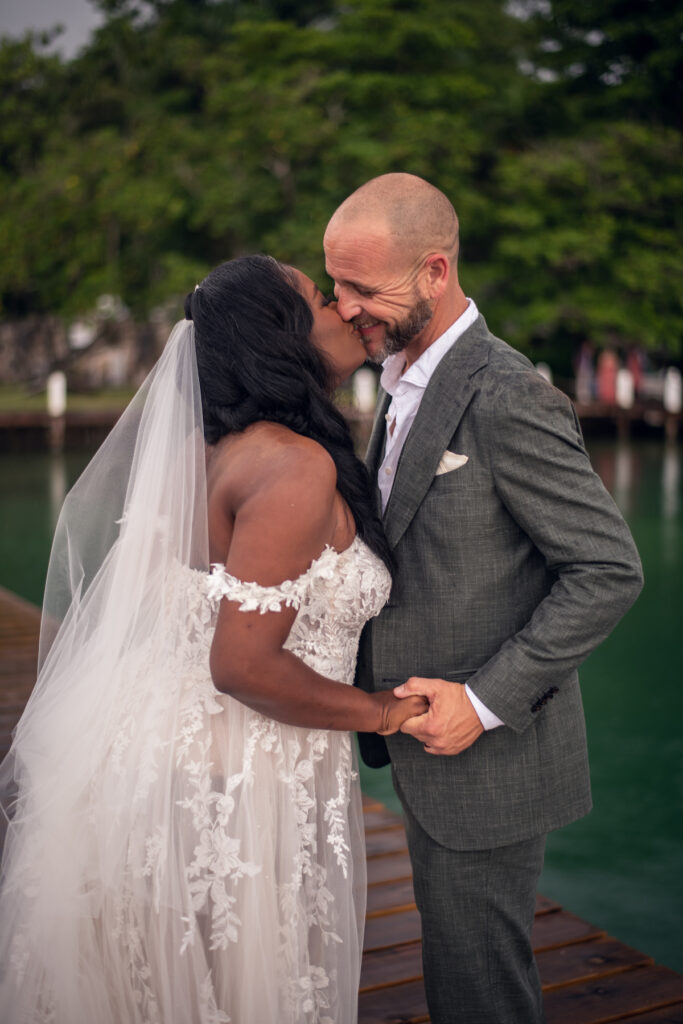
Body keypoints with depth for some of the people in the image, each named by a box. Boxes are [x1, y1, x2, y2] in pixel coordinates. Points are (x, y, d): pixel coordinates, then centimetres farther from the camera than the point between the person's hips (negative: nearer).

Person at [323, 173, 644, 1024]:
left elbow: (609, 569, -21)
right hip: (431, 741, 9)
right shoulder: (404, 382, 7)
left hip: (489, 754, -8)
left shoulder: (507, 398, -22)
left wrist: (484, 701, -20)